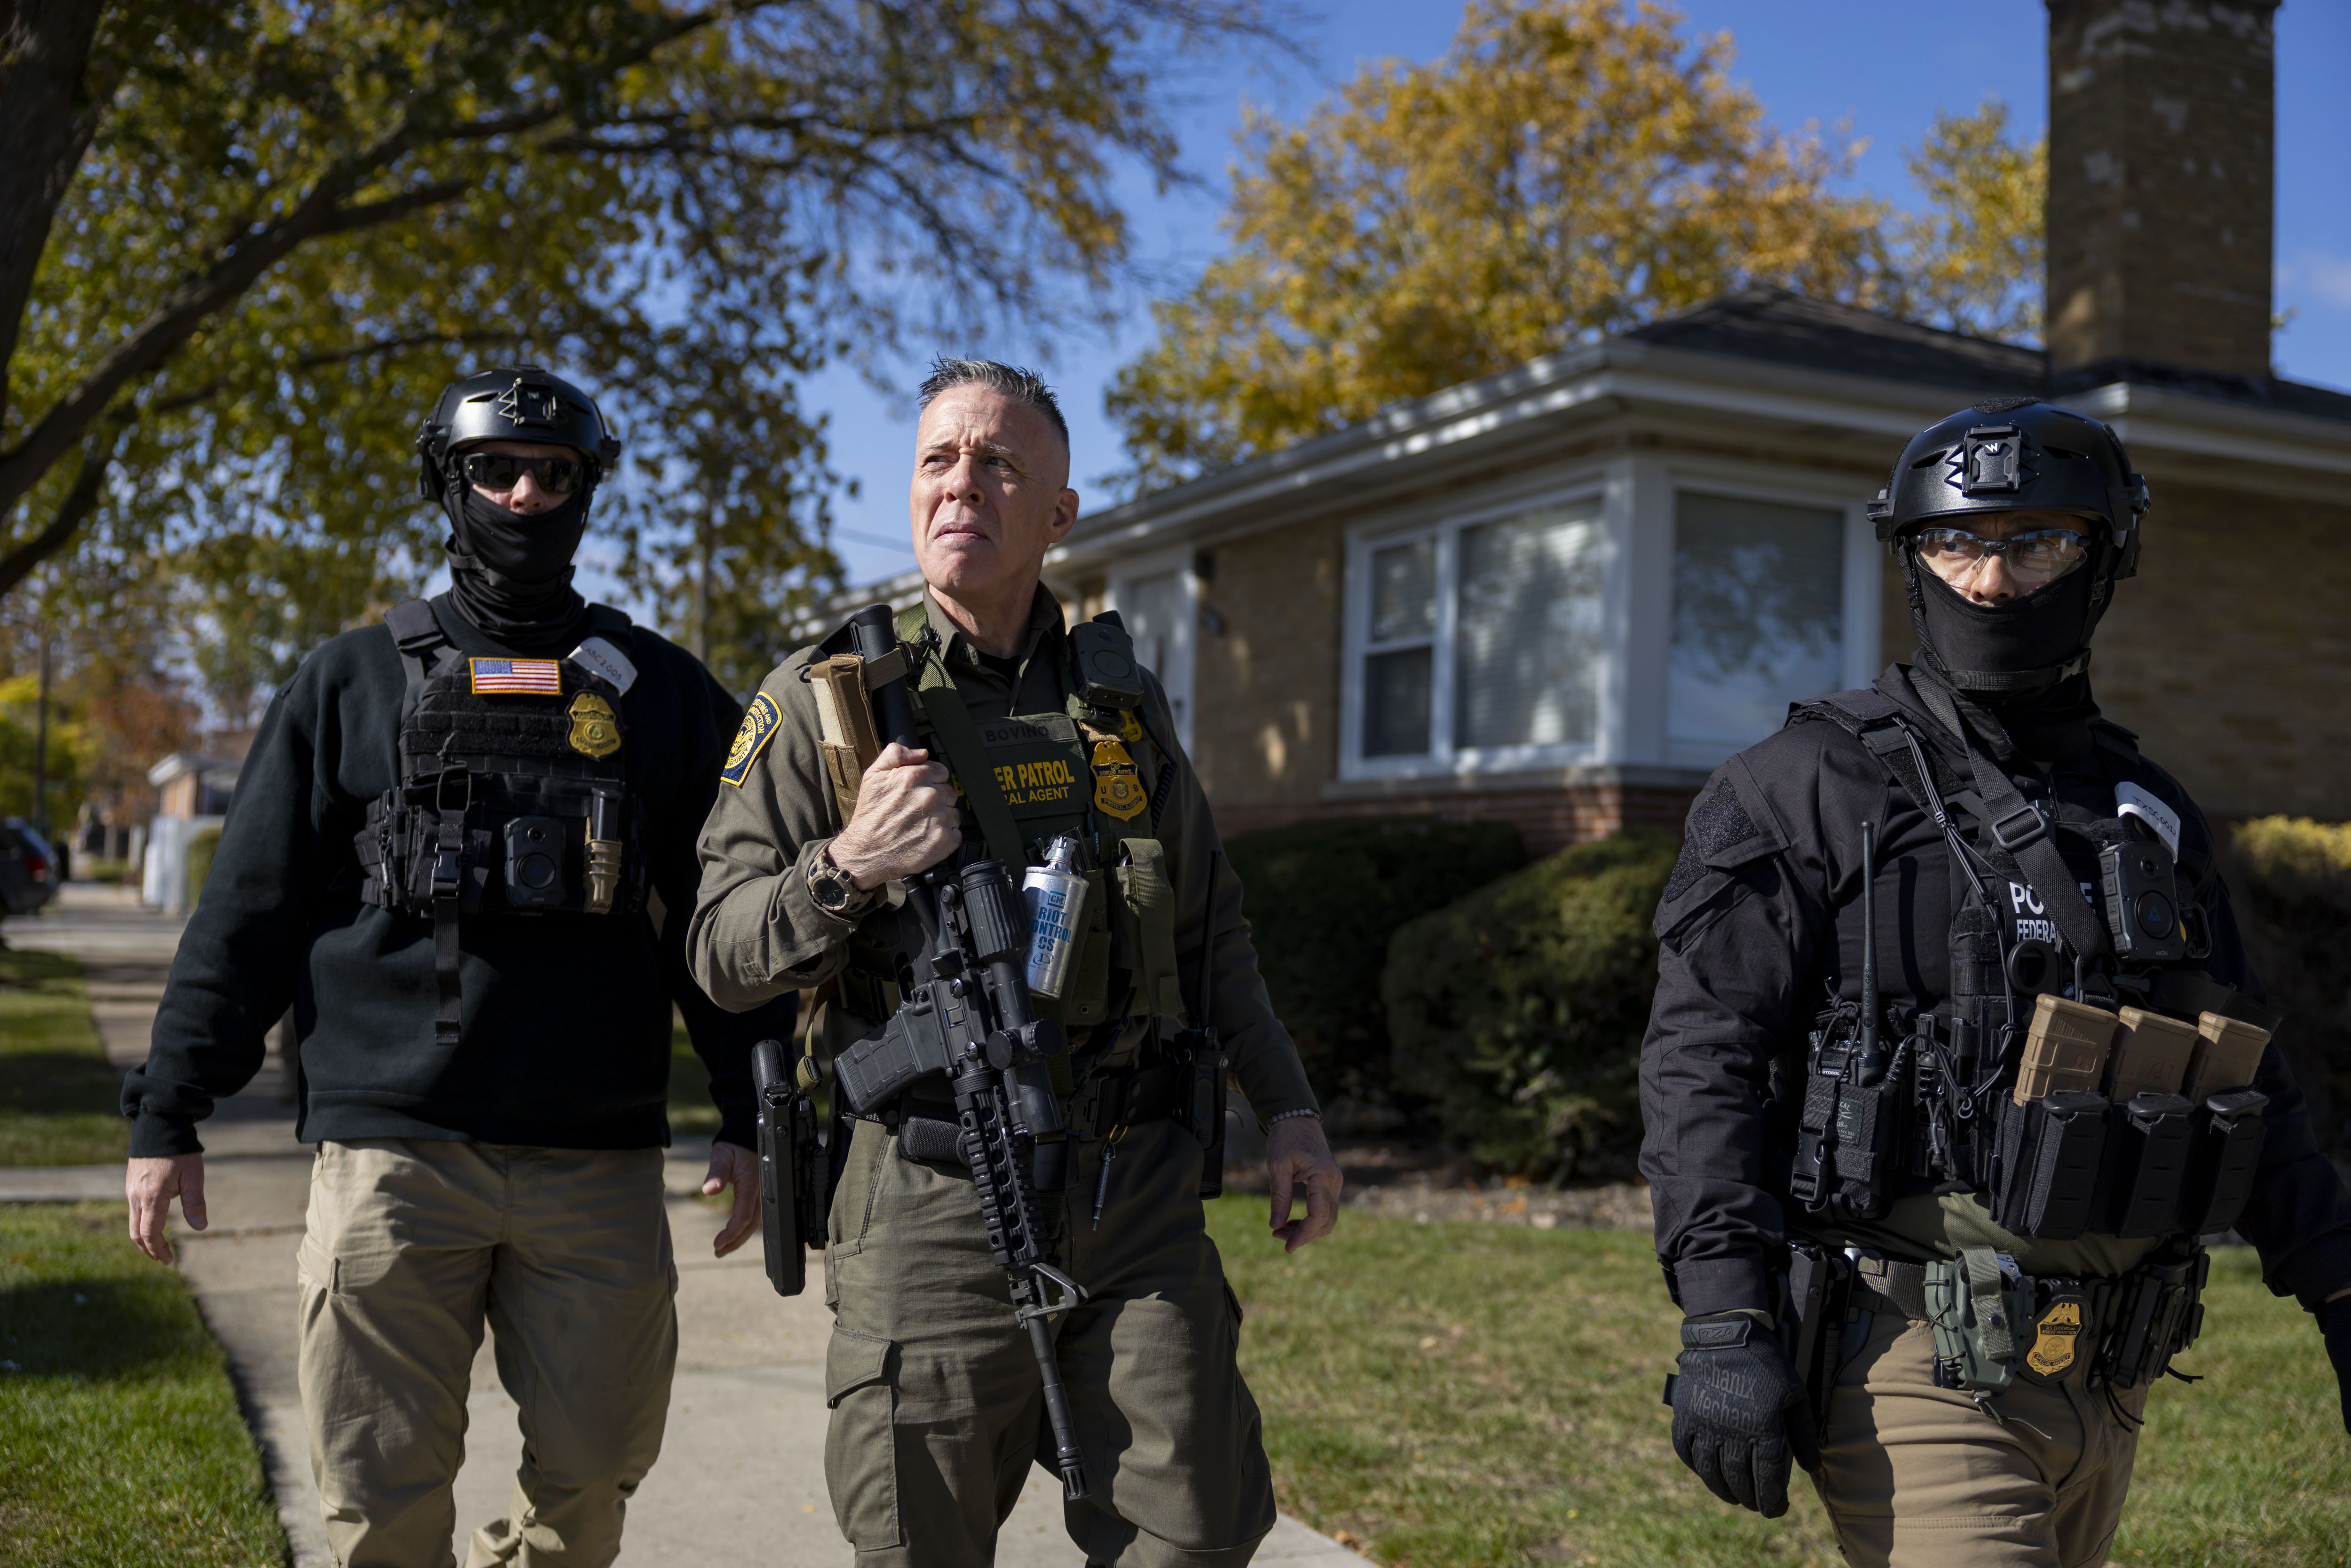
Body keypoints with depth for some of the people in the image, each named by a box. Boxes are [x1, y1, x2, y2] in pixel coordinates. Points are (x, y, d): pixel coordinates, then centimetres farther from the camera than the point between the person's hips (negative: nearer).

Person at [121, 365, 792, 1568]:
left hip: (599, 1166, 1)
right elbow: (248, 911, 9)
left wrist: (750, 1117, 6)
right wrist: (167, 1114, 5)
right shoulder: (355, 681, 9)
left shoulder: (664, 693, 11)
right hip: (394, 1154, -1)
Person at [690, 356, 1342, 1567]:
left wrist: (1287, 1107, 13)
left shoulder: (1121, 697, 12)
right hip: (933, 1204, -3)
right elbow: (721, 955, -1)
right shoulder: (822, 701, 0)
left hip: (1139, 1196, 3)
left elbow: (1211, 932, 19)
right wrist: (845, 869, -18)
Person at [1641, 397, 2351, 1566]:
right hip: (1916, 1370, -6)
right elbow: (1703, 1060, -10)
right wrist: (1721, 1320, -19)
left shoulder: (2147, 815, 13)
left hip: (2100, 1382, 6)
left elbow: (2248, 1090, 21)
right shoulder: (1810, 789, -4)